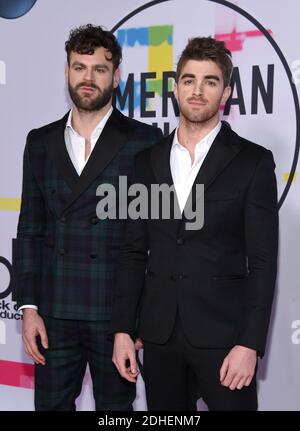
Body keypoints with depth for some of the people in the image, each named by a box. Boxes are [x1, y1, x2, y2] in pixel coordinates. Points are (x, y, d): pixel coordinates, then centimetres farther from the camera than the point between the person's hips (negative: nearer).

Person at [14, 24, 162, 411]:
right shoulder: (41, 142, 8)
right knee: (51, 403, 11)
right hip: (54, 312, 3)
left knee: (115, 405, 10)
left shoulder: (144, 140, -3)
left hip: (116, 313, -3)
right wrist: (29, 307, 1)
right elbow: (30, 230, 8)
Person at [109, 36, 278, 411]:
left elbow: (263, 261, -6)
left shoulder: (253, 162, -2)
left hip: (222, 333, -3)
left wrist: (250, 343, -13)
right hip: (158, 332, 3)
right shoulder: (147, 161, 8)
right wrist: (122, 329, 3)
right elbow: (134, 251, 9)